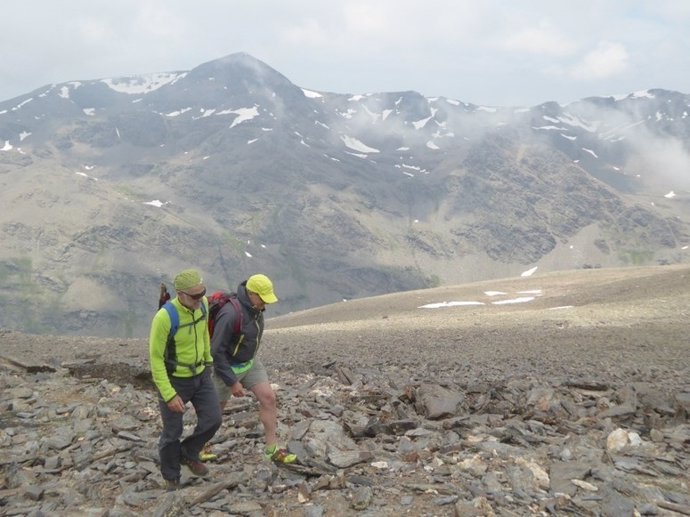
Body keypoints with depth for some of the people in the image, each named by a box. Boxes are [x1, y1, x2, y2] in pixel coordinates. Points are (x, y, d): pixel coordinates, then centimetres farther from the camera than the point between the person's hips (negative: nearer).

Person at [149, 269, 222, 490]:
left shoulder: (202, 303, -13)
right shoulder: (164, 318, -32)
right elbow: (156, 358, -23)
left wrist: (208, 358, 21)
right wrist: (169, 395, -23)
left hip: (200, 374, 6)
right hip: (173, 379, -5)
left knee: (213, 419, 3)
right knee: (173, 432, 8)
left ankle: (188, 454, 31)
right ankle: (171, 477, 33)